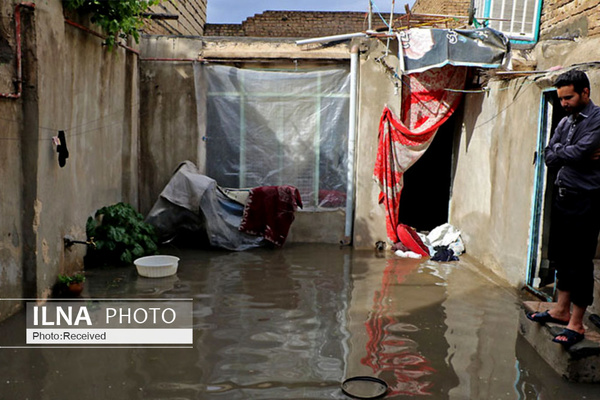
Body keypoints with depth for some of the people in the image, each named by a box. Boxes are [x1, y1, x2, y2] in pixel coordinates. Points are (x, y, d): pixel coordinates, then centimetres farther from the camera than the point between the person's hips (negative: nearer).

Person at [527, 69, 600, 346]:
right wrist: (571, 155, -12)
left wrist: (560, 152, -4)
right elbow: (549, 157, 6)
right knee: (562, 257, 15)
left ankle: (576, 324, 9)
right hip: (562, 196, 8)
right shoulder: (565, 121, 12)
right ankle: (561, 310, 28)